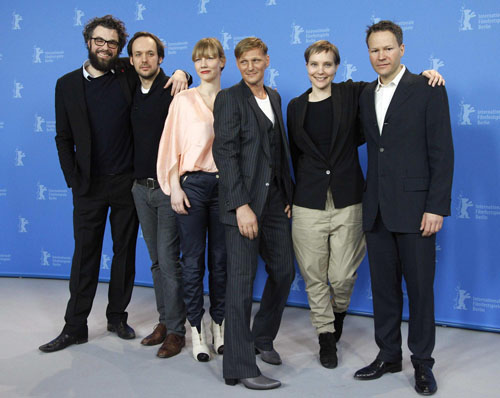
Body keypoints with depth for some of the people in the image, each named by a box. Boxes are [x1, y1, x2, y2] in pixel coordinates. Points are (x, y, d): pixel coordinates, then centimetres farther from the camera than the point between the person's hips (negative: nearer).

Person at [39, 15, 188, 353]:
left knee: (125, 251, 9)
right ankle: (75, 327, 14)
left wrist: (180, 74, -10)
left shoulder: (128, 77, 3)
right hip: (89, 186, 0)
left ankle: (118, 316, 24)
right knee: (85, 254, 4)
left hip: (127, 182, 1)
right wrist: (74, 180, -3)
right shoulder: (68, 84, 4)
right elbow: (64, 139, 5)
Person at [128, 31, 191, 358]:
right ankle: (165, 321, 25)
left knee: (169, 260, -4)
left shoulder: (173, 90, -7)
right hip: (141, 187, 6)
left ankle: (176, 330, 8)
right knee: (157, 260, 14)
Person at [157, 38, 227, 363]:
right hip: (192, 184, -2)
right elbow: (171, 145, 2)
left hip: (224, 184, 2)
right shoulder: (183, 100, 3)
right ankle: (196, 330, 12)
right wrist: (175, 188, -5)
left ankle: (219, 326, 20)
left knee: (221, 259, 7)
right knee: (193, 260, 1)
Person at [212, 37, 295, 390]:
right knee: (242, 281, -4)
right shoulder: (229, 98, -5)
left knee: (284, 271, 13)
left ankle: (262, 338, 35)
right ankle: (240, 367, 4)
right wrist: (241, 205, -20)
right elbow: (225, 153, -13)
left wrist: (289, 194, 12)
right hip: (245, 200, -7)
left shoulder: (274, 97, 17)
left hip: (275, 199, 8)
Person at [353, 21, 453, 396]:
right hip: (376, 208, 5)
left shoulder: (427, 89, -5)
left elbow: (442, 152, -9)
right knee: (383, 286, 12)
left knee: (420, 287, 4)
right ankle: (388, 355, 27)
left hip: (414, 207, -5)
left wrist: (436, 207, -14)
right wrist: (368, 201, 6)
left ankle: (422, 362, 19)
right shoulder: (366, 94, 12)